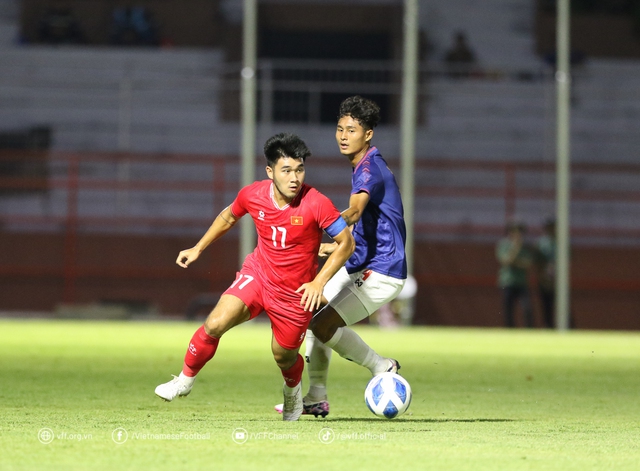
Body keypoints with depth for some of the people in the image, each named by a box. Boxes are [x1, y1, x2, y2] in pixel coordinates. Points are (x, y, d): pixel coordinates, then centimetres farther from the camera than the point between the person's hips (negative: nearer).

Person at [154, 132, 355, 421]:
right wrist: (197, 249, 16)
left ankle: (293, 390, 47)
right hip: (258, 274, 2)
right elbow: (228, 217, 12)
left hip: (296, 293, -2)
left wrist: (320, 282, -21)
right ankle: (185, 380, 2)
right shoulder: (253, 195, -12)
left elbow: (347, 243, -14)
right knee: (215, 324, -19)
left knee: (284, 356, 10)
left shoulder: (316, 204, -23)